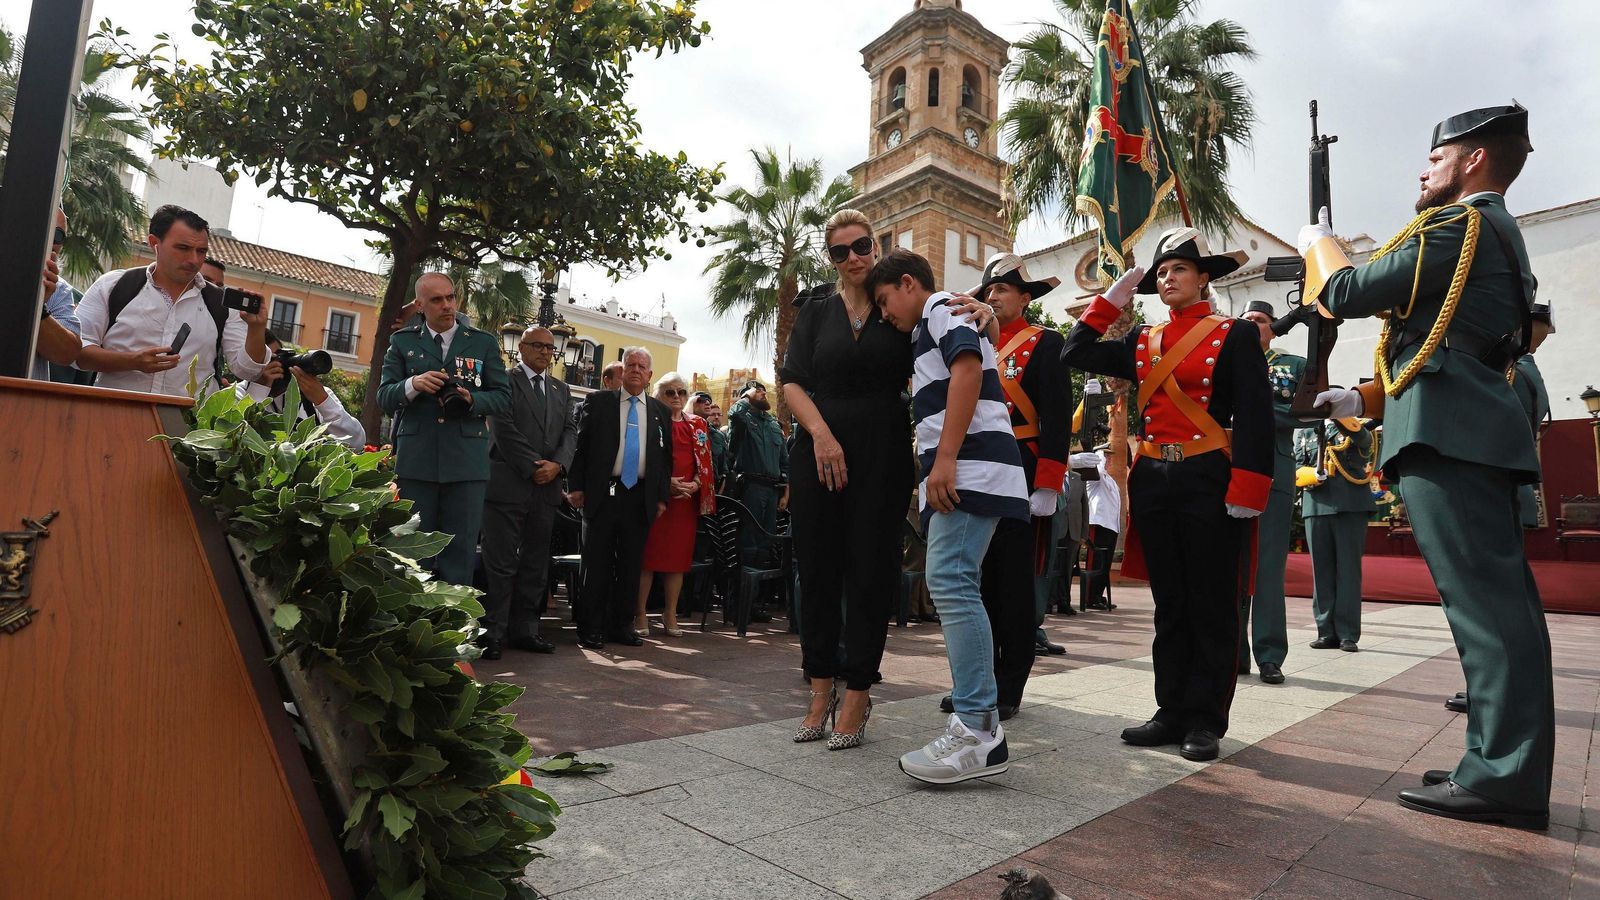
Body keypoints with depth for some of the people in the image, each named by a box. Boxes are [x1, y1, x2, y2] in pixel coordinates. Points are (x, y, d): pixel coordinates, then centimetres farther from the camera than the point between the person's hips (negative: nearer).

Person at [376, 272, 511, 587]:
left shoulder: (484, 342, 8)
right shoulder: (402, 341, 11)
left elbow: (503, 397, 6)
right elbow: (384, 397, 5)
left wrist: (472, 400, -14)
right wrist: (413, 385, -15)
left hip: (466, 462, -1)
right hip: (415, 461, 1)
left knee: (460, 552, 3)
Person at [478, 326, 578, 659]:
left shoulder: (561, 389, 18)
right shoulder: (505, 381, 1)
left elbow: (570, 431, 10)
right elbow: (504, 429, -9)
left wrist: (557, 464, -8)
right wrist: (532, 467, -13)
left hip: (547, 487, 6)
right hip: (508, 484, -5)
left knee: (536, 564, 9)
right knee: (501, 563, -2)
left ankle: (524, 629, 16)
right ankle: (492, 633, 5)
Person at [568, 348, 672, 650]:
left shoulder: (660, 412, 11)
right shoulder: (598, 402, 5)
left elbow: (666, 457, 12)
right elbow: (581, 445, 3)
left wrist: (662, 497, 7)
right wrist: (576, 486, -4)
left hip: (641, 497, 2)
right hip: (603, 494, -2)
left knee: (631, 565, 7)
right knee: (597, 564, 2)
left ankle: (620, 625, 18)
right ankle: (591, 628, 11)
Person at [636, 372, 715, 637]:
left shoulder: (698, 424, 14)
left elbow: (705, 461, 11)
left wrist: (695, 485, -7)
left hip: (688, 498, 3)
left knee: (678, 556, 5)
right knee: (648, 554, -3)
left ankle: (670, 615, 13)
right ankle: (640, 614, 5)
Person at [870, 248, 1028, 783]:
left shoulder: (942, 307, 3)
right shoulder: (930, 332, 32)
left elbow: (968, 368, -15)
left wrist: (944, 458, -21)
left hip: (968, 466, -10)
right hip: (958, 474, 10)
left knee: (950, 581, -17)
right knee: (954, 587, 6)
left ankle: (979, 731, -17)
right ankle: (977, 722, 10)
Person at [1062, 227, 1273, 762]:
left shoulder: (1234, 336, 0)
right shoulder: (1142, 341, 14)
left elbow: (1254, 416, -7)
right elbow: (1076, 354, 11)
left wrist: (1246, 492, -16)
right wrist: (1111, 301, 9)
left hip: (1209, 483, -4)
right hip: (1153, 481, 4)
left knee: (1211, 606, 3)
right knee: (1169, 603, 10)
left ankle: (1206, 720, 14)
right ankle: (1173, 712, 20)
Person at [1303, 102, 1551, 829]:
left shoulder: (1456, 225, -5)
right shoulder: (1496, 234, 26)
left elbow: (1348, 294, -6)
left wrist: (1317, 245, 14)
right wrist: (1366, 400, 26)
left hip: (1447, 432, -10)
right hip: (1472, 428, 10)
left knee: (1483, 601, -11)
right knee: (1500, 600, 8)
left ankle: (1503, 777, -8)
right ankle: (1510, 769, 14)